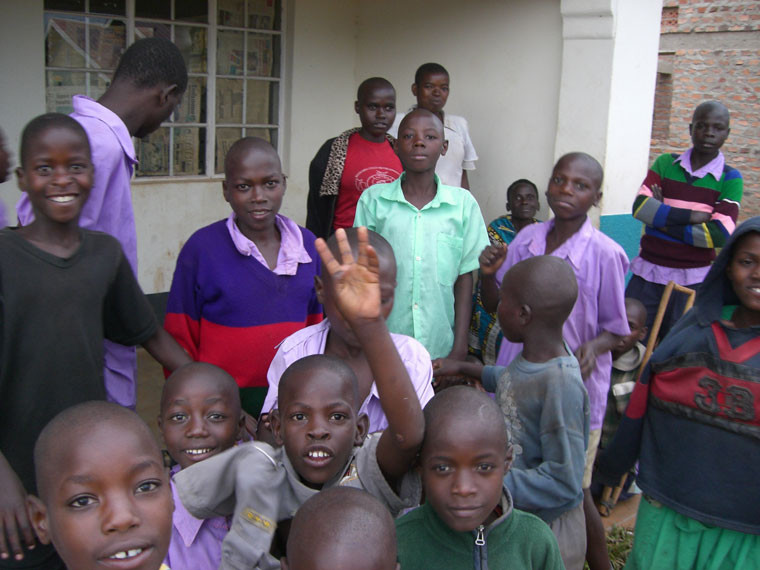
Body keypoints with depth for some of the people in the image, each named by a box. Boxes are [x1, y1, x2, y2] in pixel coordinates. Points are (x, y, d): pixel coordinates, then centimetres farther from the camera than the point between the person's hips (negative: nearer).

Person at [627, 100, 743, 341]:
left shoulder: (730, 178, 0)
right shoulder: (665, 164, 6)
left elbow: (720, 234, -12)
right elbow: (640, 207, -8)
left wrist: (663, 219, -11)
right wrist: (693, 216, -14)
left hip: (693, 279, -2)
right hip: (648, 271, 2)